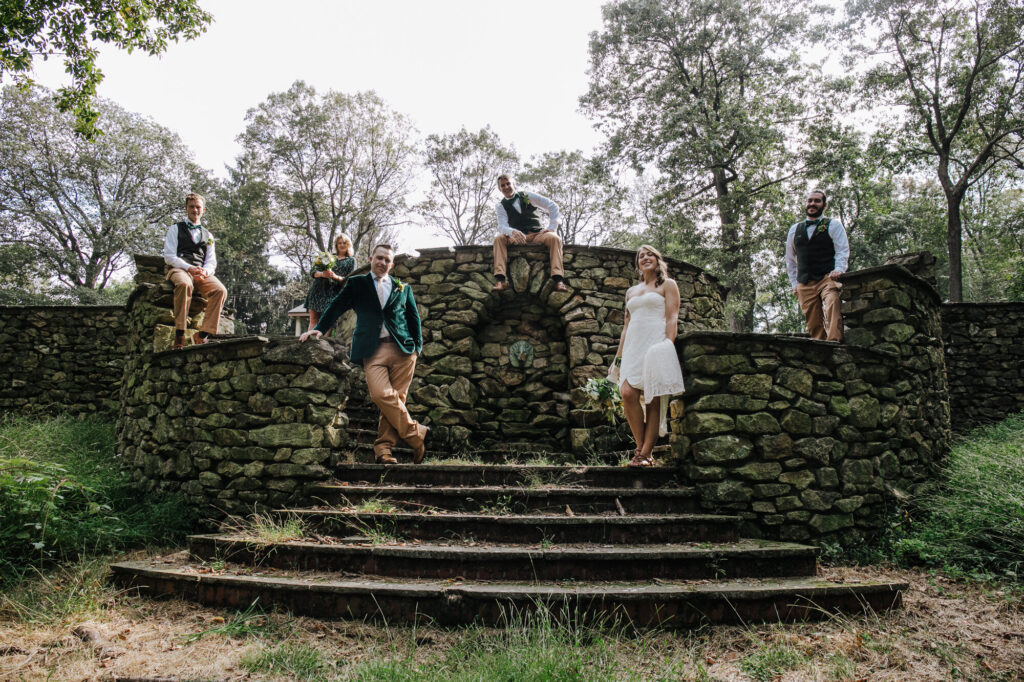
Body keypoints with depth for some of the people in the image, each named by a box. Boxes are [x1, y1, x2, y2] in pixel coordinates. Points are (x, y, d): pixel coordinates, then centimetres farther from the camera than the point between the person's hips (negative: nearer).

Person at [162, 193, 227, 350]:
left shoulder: (208, 235, 27)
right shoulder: (175, 229, 16)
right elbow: (169, 256, 3)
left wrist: (205, 271, -8)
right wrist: (189, 268, -14)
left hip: (202, 273, 3)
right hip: (179, 269, -3)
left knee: (220, 290, -30)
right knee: (184, 284, -41)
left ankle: (202, 335, -32)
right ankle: (179, 335, -41)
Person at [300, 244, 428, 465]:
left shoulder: (403, 288, 19)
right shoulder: (356, 283, 17)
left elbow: (414, 318, 20)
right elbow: (336, 307, 13)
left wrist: (417, 347, 10)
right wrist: (319, 328, -1)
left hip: (402, 349, 2)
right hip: (373, 351, -1)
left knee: (396, 397, -6)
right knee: (381, 394, -20)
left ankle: (383, 448, 1)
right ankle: (416, 434, -7)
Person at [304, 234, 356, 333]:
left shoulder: (351, 261, 15)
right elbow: (313, 271, 12)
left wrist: (335, 277, -16)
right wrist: (322, 274, -11)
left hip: (332, 293, -3)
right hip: (317, 290, 3)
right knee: (313, 319, -4)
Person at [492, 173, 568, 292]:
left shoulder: (527, 196, 8)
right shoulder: (501, 206, 7)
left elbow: (553, 206, 7)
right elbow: (502, 226, -10)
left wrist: (551, 227, -5)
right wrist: (512, 232, -34)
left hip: (537, 234, 0)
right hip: (518, 238, 0)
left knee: (554, 238, -31)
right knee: (499, 238, -29)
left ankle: (558, 279, -42)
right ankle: (500, 280, -41)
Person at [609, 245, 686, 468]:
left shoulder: (667, 285, 11)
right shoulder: (631, 291, 25)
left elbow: (672, 319, 0)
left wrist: (668, 346, -15)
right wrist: (619, 355, 15)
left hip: (656, 345, -4)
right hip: (633, 347, 5)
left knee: (653, 399, -8)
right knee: (628, 394, -14)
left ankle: (646, 453, -8)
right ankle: (641, 447, -3)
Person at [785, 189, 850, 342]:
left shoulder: (833, 225, 12)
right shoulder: (794, 230, 21)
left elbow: (842, 251, 3)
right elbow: (790, 260, 25)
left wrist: (838, 270, -16)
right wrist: (794, 283, 16)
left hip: (828, 278, -3)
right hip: (804, 284, 3)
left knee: (832, 305, -31)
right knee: (813, 323, -5)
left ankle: (834, 342, -41)